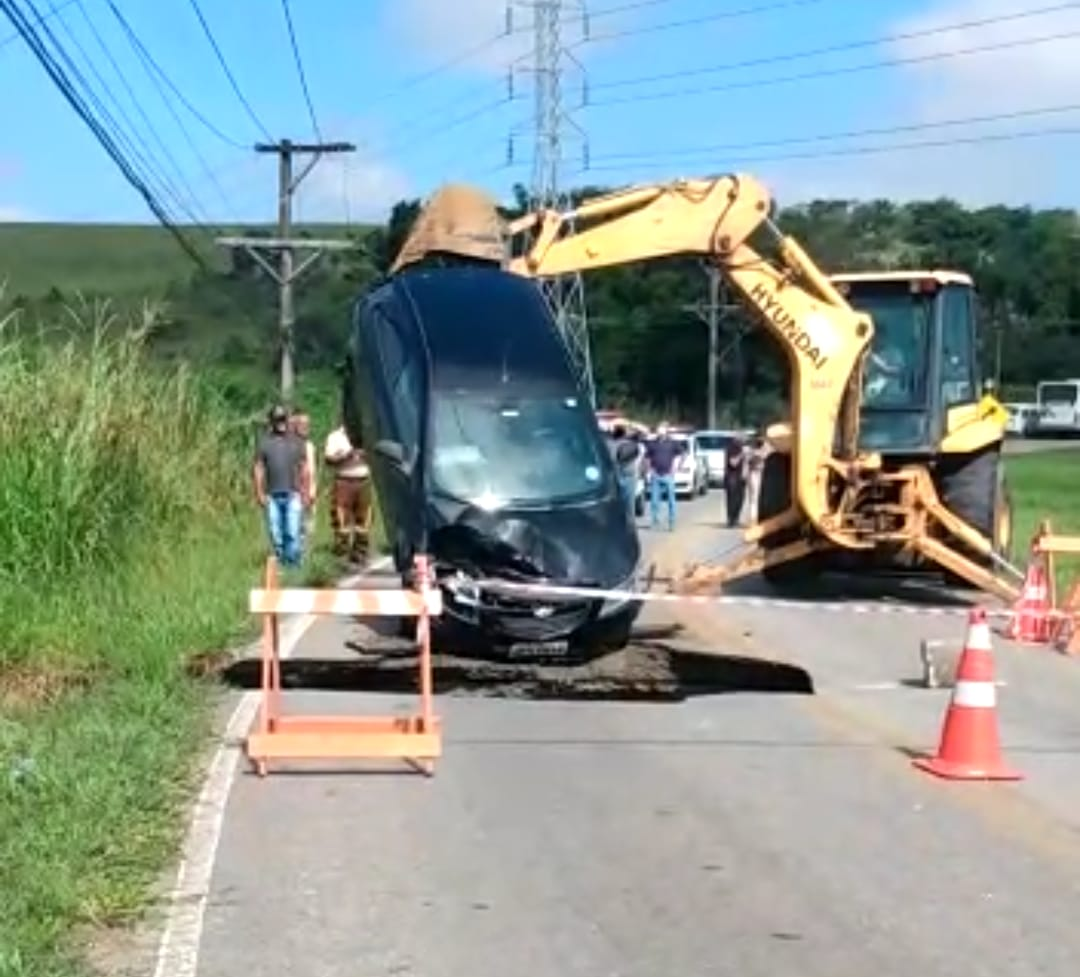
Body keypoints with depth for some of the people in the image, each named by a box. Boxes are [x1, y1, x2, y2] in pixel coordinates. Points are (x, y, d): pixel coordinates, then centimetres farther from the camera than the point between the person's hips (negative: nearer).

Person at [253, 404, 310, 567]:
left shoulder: (296, 441, 11)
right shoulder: (264, 441, 7)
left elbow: (304, 468, 12)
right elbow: (258, 468, 5)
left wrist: (306, 492, 6)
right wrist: (260, 493, -3)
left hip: (293, 494, 0)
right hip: (272, 496, 0)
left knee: (293, 532, -9)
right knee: (275, 533, 1)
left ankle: (293, 563, -3)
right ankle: (280, 562, 11)